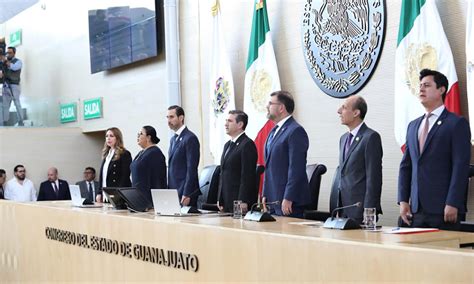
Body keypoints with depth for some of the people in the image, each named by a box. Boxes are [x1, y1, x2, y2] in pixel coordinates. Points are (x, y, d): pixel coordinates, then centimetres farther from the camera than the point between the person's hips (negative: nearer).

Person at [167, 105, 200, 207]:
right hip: (173, 192, 8)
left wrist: (186, 194, -19)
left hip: (185, 192, -8)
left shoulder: (190, 138, -11)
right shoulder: (173, 139, 17)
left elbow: (192, 169, -16)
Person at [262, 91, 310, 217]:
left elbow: (296, 168, -18)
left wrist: (288, 199, -21)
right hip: (272, 200, 9)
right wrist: (265, 195, 16)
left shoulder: (296, 131, -12)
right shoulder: (274, 131, 17)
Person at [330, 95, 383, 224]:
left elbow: (374, 176, -13)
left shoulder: (371, 137, -8)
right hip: (342, 209, 7)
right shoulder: (344, 138, 18)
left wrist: (369, 210, -17)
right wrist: (334, 206, 14)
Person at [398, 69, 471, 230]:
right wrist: (403, 200, 6)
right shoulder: (413, 126, 18)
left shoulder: (457, 123, -1)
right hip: (416, 209, 5)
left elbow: (461, 167, -9)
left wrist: (452, 204, -15)